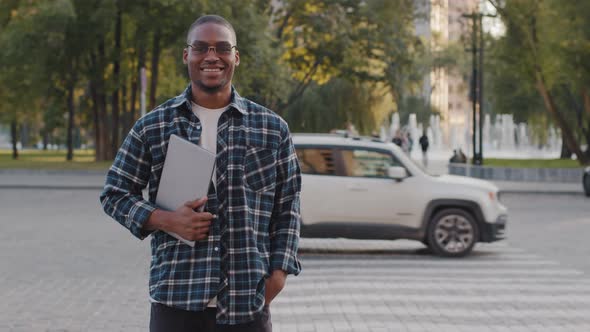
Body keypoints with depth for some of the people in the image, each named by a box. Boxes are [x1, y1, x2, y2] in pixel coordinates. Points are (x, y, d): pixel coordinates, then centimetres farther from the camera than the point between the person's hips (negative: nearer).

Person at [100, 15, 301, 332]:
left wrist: (279, 271, 0)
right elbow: (115, 193, 8)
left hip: (248, 300, 1)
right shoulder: (152, 127, 5)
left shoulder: (272, 128, 7)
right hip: (175, 297, 0)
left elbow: (287, 207, 10)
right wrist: (165, 220, -9)